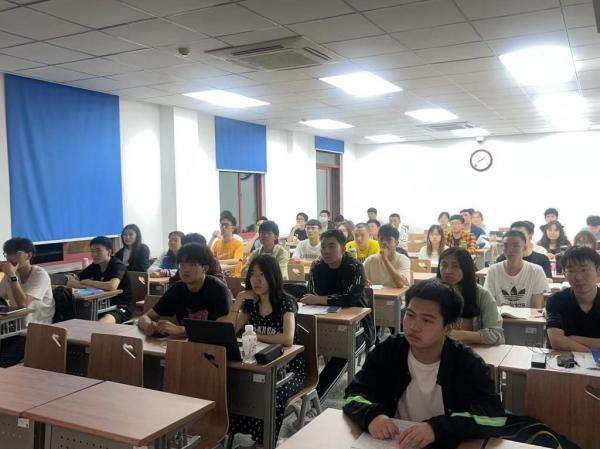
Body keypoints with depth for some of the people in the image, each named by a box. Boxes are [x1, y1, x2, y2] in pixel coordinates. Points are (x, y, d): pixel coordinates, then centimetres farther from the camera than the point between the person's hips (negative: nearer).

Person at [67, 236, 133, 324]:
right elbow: (70, 282, 5)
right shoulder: (94, 266, 6)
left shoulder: (118, 265, -13)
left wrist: (88, 282, -18)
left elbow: (112, 286, -32)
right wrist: (88, 286, -17)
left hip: (122, 307, -7)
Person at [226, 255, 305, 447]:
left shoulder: (286, 303, -14)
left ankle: (266, 441, -11)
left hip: (289, 369, -5)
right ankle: (227, 434, -2)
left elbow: (288, 339, -30)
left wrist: (256, 336, -19)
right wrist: (238, 301, -6)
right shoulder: (251, 303, 5)